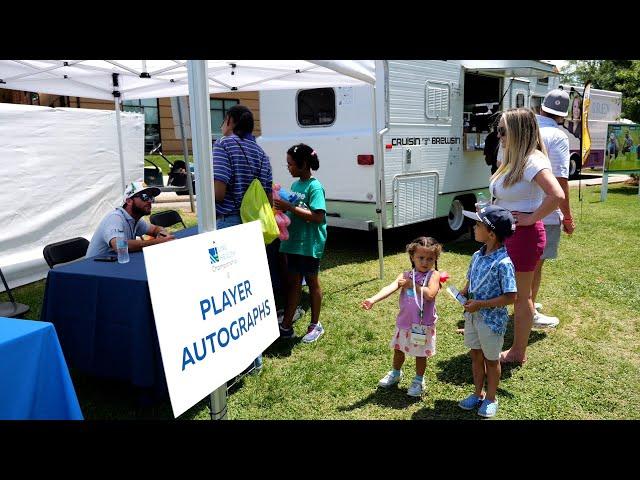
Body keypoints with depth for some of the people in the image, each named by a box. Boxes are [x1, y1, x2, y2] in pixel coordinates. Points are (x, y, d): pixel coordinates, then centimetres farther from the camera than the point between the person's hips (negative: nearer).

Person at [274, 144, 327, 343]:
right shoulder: (295, 185, 10)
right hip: (294, 241, 7)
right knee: (293, 282, 12)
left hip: (310, 244, -7)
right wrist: (282, 206, -1)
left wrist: (289, 207, -24)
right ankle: (286, 326, 19)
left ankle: (315, 325, 22)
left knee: (312, 282, 7)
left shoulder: (314, 187, -15)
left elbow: (317, 216, -24)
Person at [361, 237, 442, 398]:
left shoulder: (433, 275, -10)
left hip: (423, 324, -3)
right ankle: (395, 373, 47)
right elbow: (390, 288, -18)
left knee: (420, 354, 13)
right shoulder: (406, 275, -3)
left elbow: (430, 294, -27)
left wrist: (412, 284, -21)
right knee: (398, 348, 21)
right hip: (405, 321, 4)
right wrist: (373, 299, -33)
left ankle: (419, 380, 37)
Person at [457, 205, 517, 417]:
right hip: (473, 315, 7)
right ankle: (478, 393, 39)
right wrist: (464, 293, -6)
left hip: (492, 319, -7)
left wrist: (480, 304, -23)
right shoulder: (477, 256, 0)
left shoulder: (503, 263, -25)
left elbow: (510, 297, -25)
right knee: (476, 355, 20)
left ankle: (490, 399, 32)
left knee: (491, 359, 13)